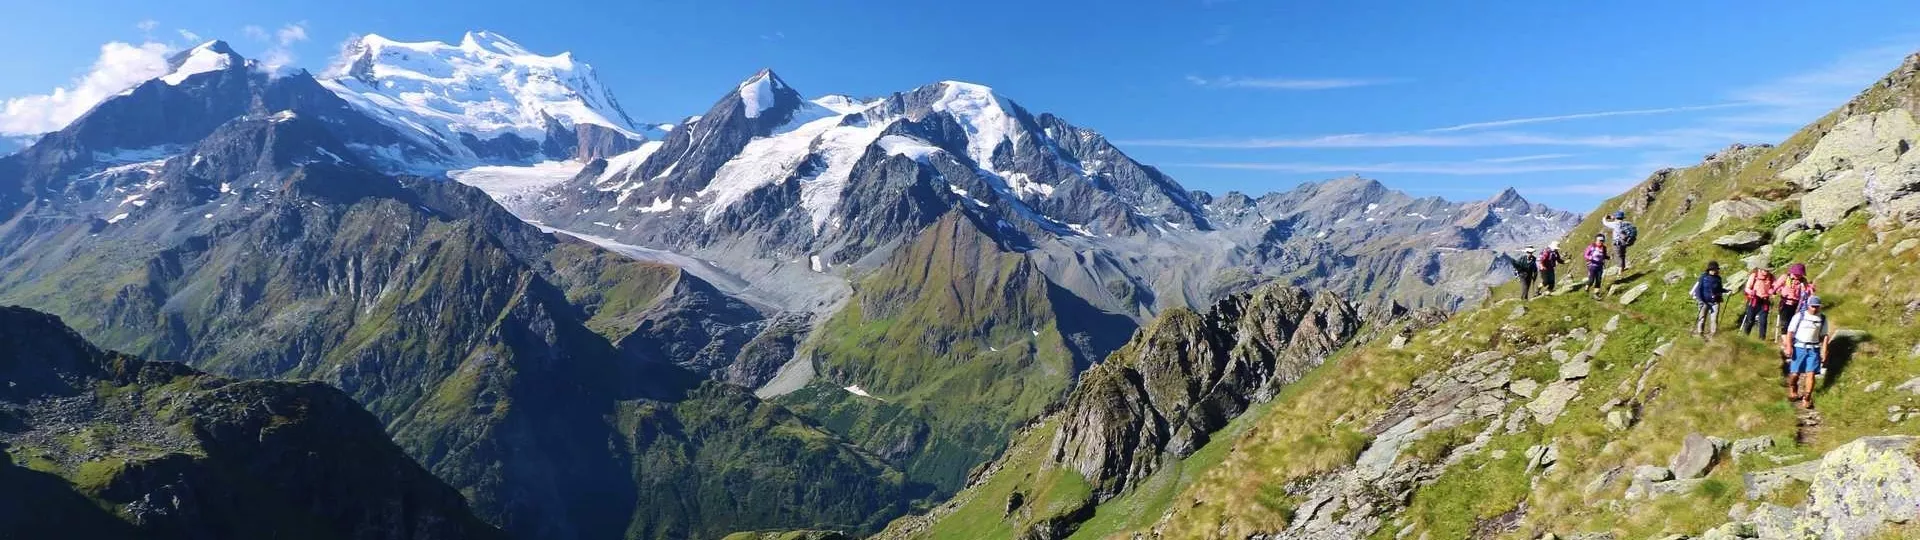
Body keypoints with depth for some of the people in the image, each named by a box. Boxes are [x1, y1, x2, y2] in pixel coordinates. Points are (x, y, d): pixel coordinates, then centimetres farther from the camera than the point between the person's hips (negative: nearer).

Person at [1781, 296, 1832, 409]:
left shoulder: (1823, 319, 6)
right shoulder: (1799, 316, -2)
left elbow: (1825, 336, 11)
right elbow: (1790, 332, -2)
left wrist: (1824, 351, 5)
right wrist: (1788, 346, -10)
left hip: (1814, 349, 2)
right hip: (1799, 348, -2)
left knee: (1811, 373, -7)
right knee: (1795, 373, -2)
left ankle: (1807, 399, -1)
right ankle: (1792, 391, 26)